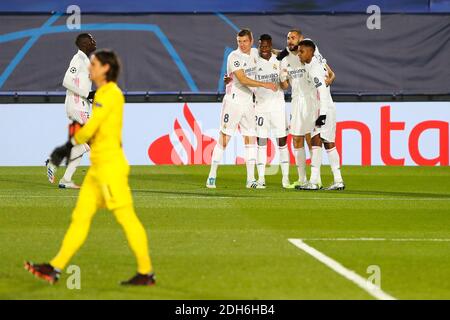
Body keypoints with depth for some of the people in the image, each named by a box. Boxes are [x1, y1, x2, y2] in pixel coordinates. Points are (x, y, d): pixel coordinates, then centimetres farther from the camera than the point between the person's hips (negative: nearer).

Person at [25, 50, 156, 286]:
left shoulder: (111, 93, -12)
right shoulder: (102, 93, 18)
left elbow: (91, 127, -15)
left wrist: (69, 145, -3)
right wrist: (67, 148, 10)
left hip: (110, 164, -10)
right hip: (98, 165, 10)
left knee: (126, 218, -6)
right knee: (80, 217, 8)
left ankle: (146, 273, -2)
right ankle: (55, 268, 8)